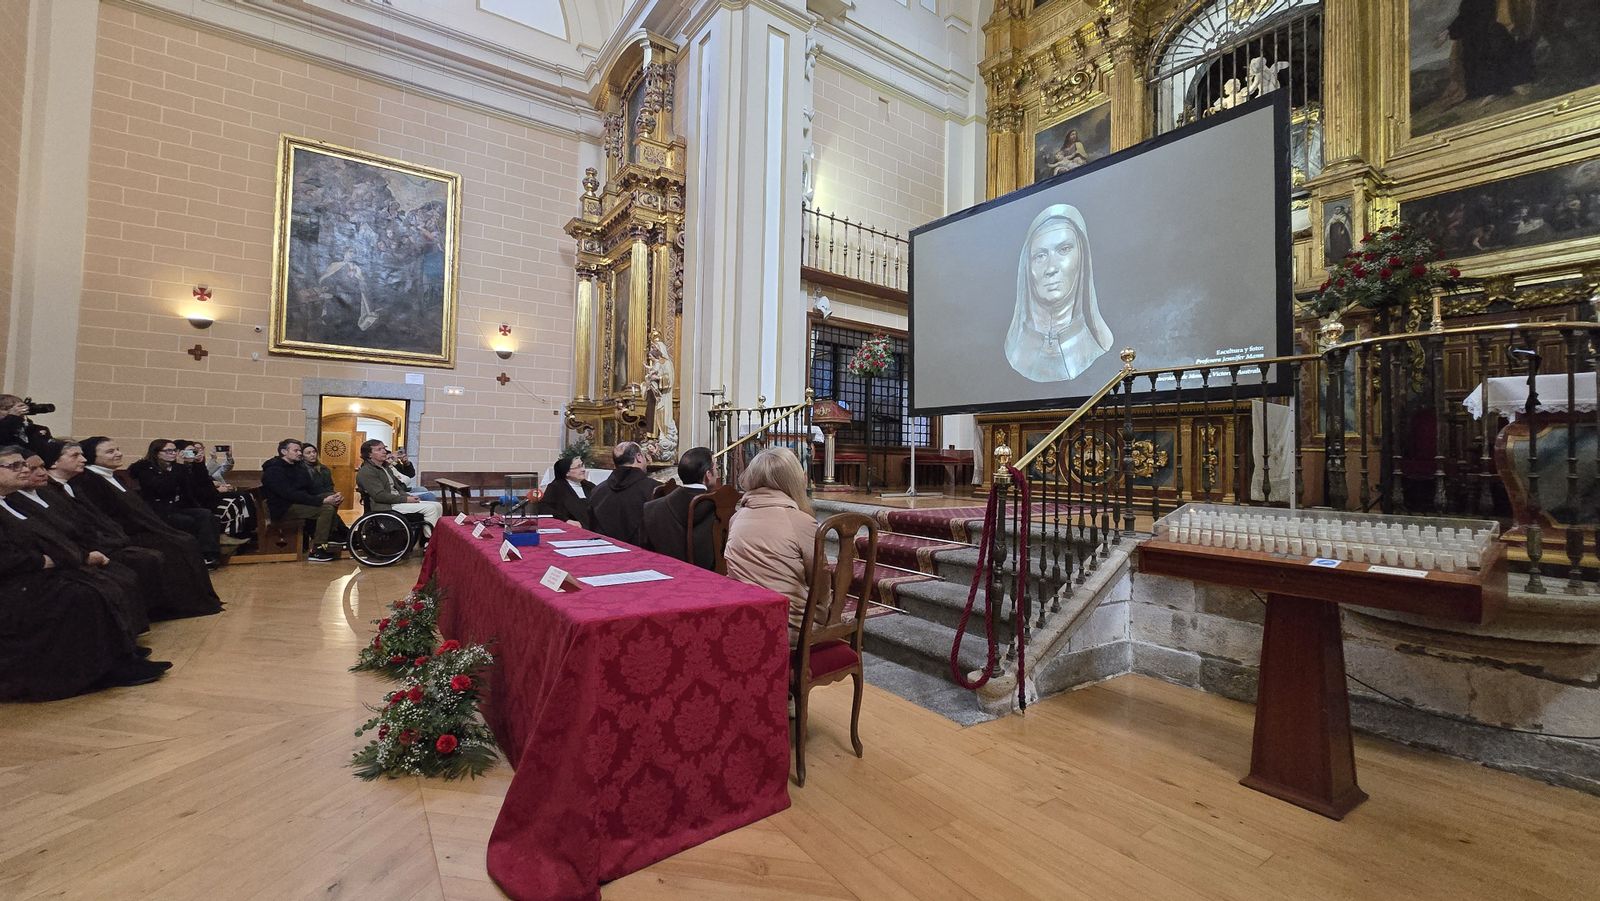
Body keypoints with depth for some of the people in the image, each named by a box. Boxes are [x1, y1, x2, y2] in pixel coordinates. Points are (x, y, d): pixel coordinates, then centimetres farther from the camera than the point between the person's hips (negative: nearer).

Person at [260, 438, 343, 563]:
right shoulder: (274, 470, -12)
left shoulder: (297, 467, 17)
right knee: (327, 509, -26)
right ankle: (316, 552, -24)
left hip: (299, 502, 9)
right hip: (283, 509, -9)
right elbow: (291, 494, -25)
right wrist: (322, 500, -31)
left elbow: (310, 491, 9)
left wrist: (330, 497, -12)